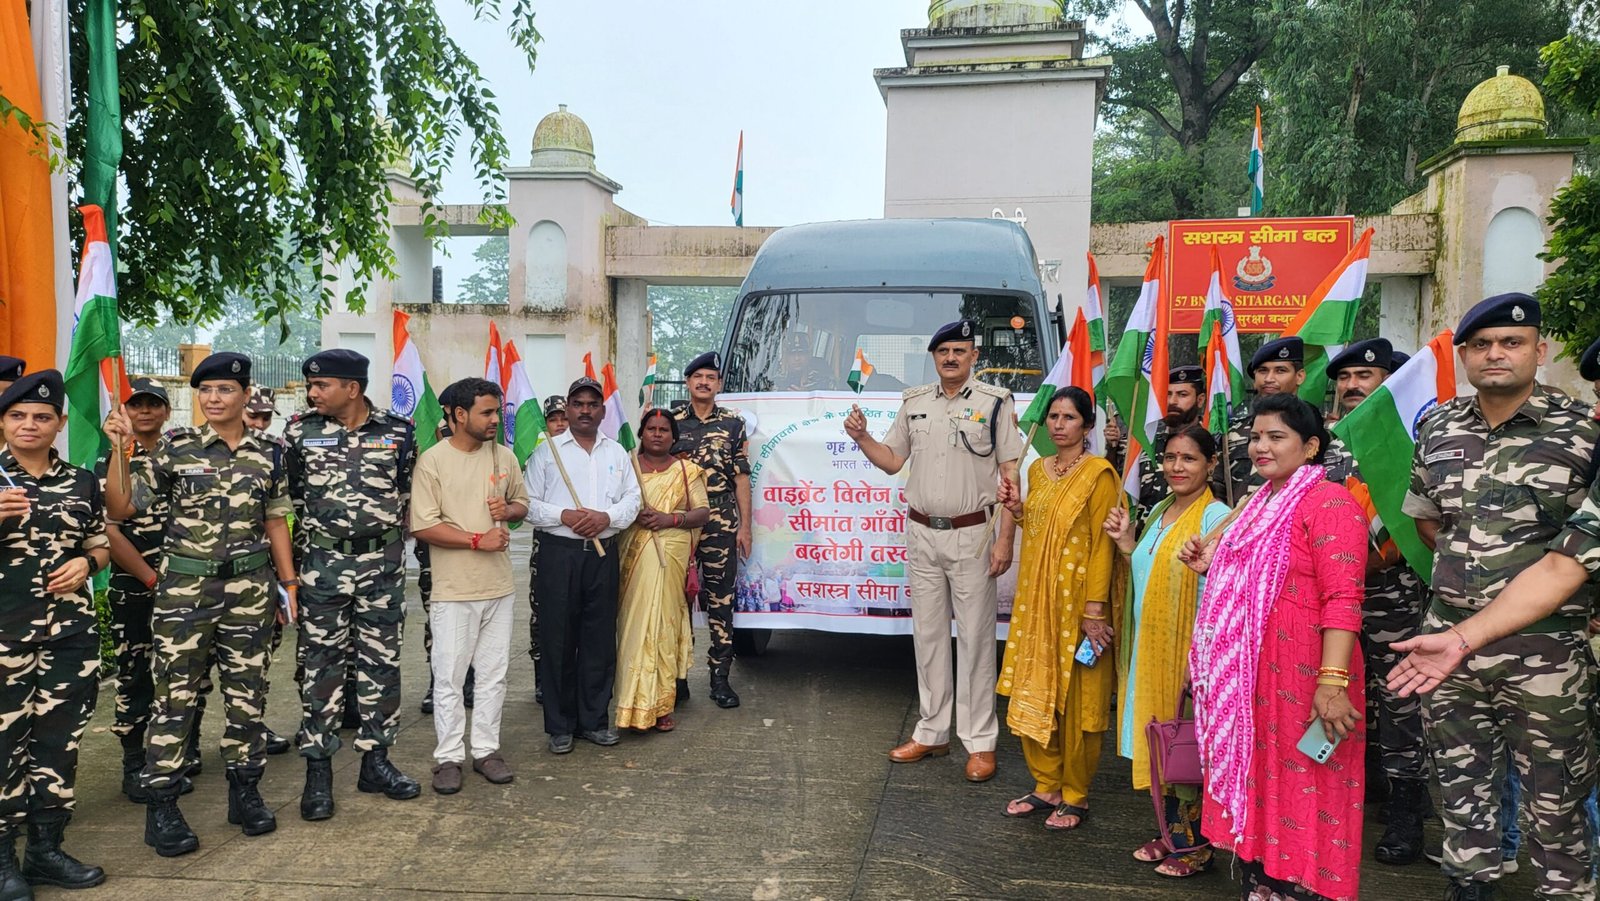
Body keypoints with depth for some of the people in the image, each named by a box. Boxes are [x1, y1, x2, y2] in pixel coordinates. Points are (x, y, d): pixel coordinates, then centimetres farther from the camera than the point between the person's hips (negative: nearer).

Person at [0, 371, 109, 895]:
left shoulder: (82, 482, 8)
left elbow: (102, 547, 14)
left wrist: (85, 564, -8)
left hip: (72, 631, 3)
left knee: (60, 739, 9)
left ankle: (46, 849, 21)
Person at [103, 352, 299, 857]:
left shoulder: (269, 453, 4)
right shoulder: (175, 447, -1)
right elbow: (120, 509, -1)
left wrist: (289, 583, 6)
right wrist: (118, 449, -13)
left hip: (250, 588, 2)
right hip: (184, 587, -2)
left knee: (247, 691, 8)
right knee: (175, 694, 1)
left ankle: (245, 792, 22)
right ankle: (161, 806, 13)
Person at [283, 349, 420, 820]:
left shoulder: (398, 432, 0)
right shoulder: (299, 431, 0)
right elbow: (286, 495, 7)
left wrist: (387, 537, 6)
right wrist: (316, 535, 3)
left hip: (383, 563, 1)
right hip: (321, 564, -1)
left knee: (381, 662, 7)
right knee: (321, 665, 4)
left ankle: (375, 761, 20)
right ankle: (318, 769, 14)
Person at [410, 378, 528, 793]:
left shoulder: (504, 456, 6)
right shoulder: (432, 461, -9)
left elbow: (522, 504, 18)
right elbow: (423, 526, -14)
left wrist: (508, 510, -5)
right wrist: (478, 540, -17)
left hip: (499, 586, 5)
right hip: (453, 590, -4)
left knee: (494, 674, 12)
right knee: (449, 678, 4)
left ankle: (486, 749, 25)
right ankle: (449, 756, 18)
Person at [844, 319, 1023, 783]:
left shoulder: (996, 403, -3)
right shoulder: (914, 403, 10)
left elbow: (1010, 475, -5)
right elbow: (892, 461, 16)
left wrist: (1005, 540, -11)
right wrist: (861, 437, -3)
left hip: (971, 536, -4)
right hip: (922, 535, 4)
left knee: (975, 639, 1)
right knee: (928, 636, 11)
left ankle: (980, 743, 10)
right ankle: (931, 732, 23)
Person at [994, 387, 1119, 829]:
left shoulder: (1098, 474, -10)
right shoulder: (1037, 470, 10)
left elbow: (1103, 544, -13)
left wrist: (1094, 609, -18)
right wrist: (1017, 508, 1)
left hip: (1077, 600, -6)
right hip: (1035, 598, 7)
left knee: (1075, 700, 4)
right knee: (1033, 694, 11)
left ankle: (1075, 797, 19)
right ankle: (1047, 786, 26)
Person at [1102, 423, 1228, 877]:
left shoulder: (1216, 517, -13)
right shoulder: (1159, 511, 11)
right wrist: (1125, 542, 8)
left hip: (1190, 649, -8)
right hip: (1150, 647, 8)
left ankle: (1196, 844, 18)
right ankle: (1172, 833, 29)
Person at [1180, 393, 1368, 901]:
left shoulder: (1328, 502, -12)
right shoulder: (1259, 504, 16)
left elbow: (1342, 600, -20)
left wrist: (1332, 681, -27)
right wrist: (1212, 567, 10)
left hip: (1299, 678, -9)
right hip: (1246, 676, 9)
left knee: (1299, 793, 2)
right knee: (1255, 788, 16)